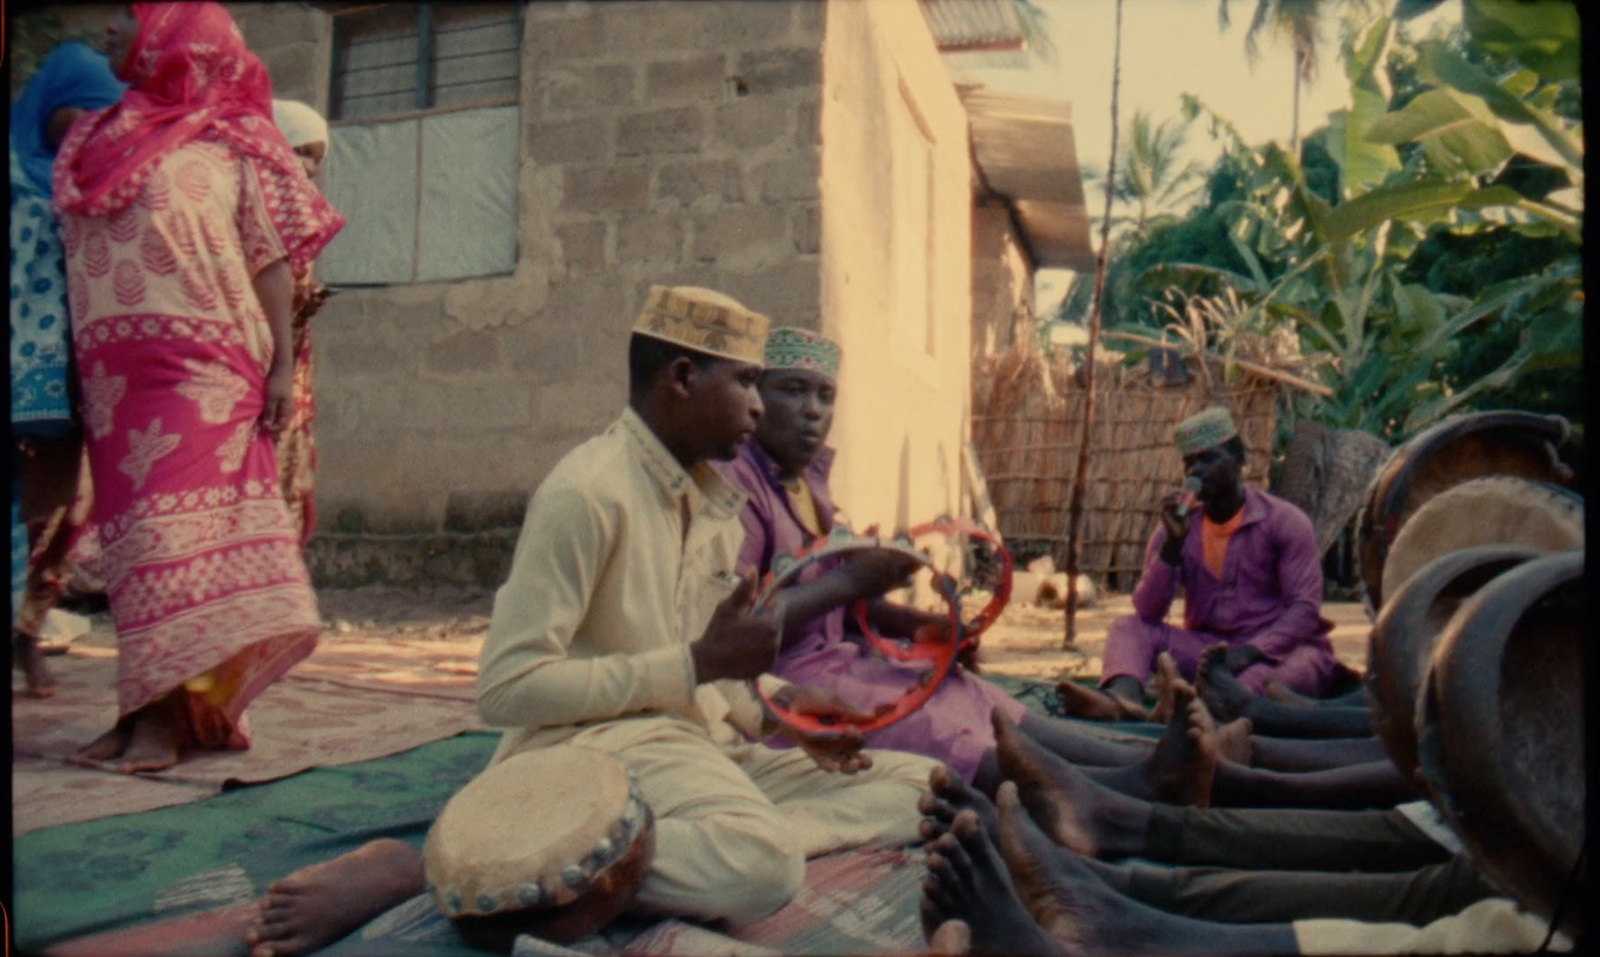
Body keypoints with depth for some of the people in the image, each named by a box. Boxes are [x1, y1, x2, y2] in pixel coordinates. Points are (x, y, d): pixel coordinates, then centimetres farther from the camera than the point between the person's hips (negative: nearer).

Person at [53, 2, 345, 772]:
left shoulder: (233, 141, 6)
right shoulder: (93, 140, 20)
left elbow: (272, 261, 1)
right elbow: (73, 256, 17)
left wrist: (282, 366, -7)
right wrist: (66, 371, 9)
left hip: (202, 368, -5)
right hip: (112, 370, 5)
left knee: (173, 527, -12)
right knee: (137, 532, 4)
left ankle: (160, 713, -10)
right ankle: (166, 704, 10)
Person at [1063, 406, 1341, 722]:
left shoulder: (1285, 521, -3)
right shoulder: (1180, 528, 4)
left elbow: (1305, 608, -11)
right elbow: (1147, 612, -6)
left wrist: (1250, 651, -26)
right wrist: (1173, 543, -18)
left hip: (1276, 648, -3)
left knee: (1304, 662, -36)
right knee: (1129, 627, -17)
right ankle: (1122, 697, -49)